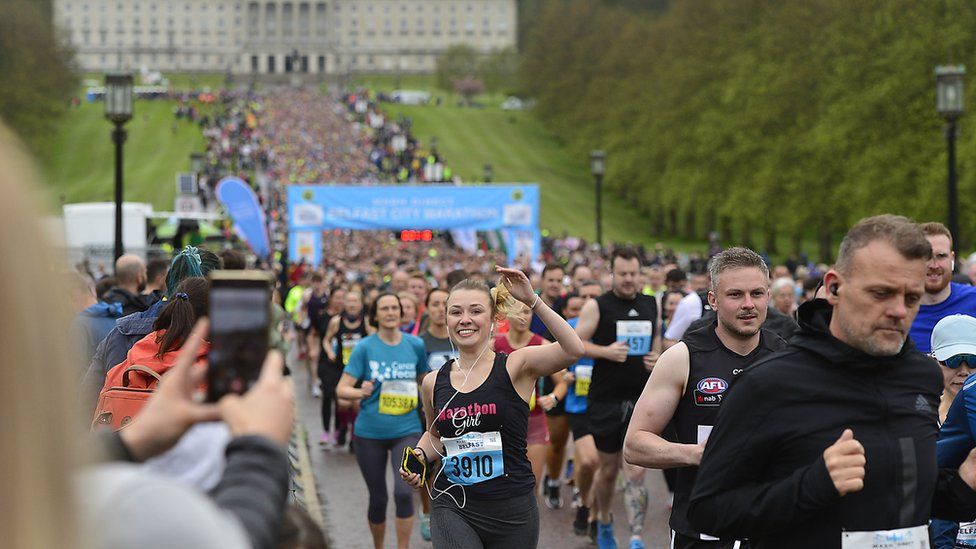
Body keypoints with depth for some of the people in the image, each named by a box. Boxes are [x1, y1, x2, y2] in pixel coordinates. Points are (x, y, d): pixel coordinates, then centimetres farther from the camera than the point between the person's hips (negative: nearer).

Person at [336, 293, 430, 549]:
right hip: (370, 432, 0)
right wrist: (360, 392, -29)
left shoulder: (415, 345, 0)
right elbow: (341, 389, -9)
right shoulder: (365, 347, -5)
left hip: (406, 430, 0)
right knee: (378, 498, 9)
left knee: (403, 492, -19)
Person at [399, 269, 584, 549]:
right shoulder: (434, 383, 6)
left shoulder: (515, 367, -5)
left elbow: (572, 350, -24)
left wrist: (532, 300, -25)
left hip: (512, 512, -1)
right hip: (453, 508, 1)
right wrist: (420, 456, 4)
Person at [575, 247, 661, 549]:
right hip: (605, 400, -2)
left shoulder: (651, 304, 8)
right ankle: (603, 521, 37)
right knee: (608, 469, 11)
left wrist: (656, 356, 3)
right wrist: (605, 351, -21)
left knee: (636, 473, -8)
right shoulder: (597, 306, -4)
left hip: (641, 400, 2)